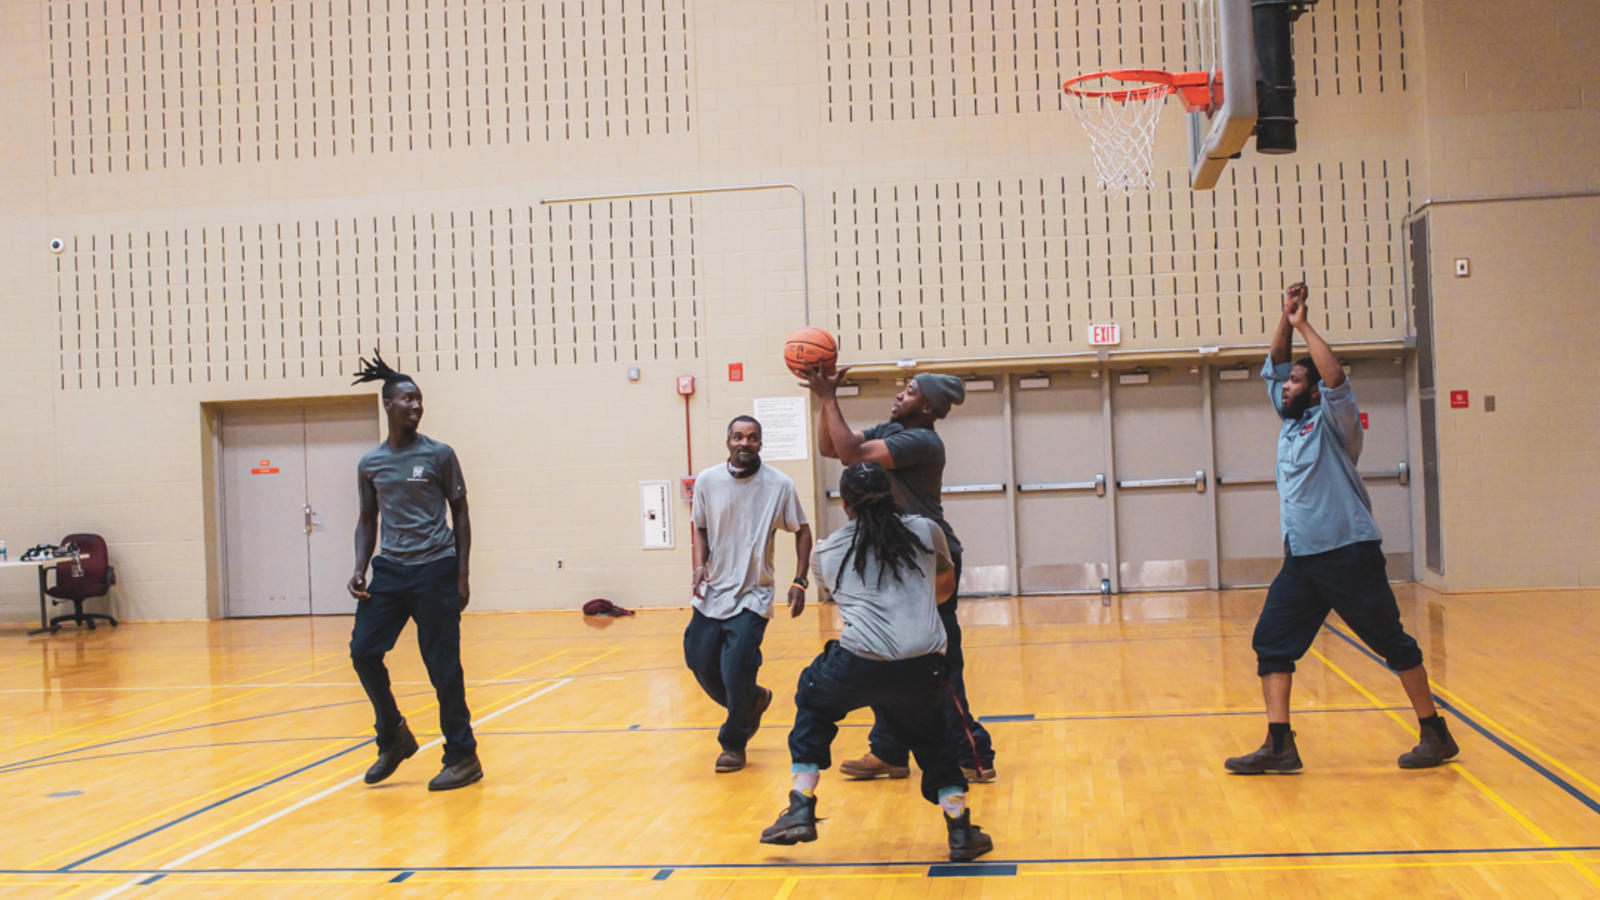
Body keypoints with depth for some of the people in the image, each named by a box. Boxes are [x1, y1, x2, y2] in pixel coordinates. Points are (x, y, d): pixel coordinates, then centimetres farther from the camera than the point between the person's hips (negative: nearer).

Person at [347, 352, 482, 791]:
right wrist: (360, 569, 3)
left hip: (435, 569, -4)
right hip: (390, 569, 4)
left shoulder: (439, 455, -1)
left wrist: (461, 576, -3)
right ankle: (394, 737, 18)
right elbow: (367, 519, 18)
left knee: (443, 666, -3)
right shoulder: (370, 465, 8)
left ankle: (463, 758, 7)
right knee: (364, 651, -3)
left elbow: (460, 514, 2)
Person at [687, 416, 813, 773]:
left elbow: (802, 531, 2)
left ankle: (734, 744, 12)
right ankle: (754, 701, 35)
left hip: (752, 596, -4)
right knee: (701, 664, 6)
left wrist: (799, 582, -6)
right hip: (712, 593, 4)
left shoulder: (780, 485, -8)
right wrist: (700, 565, -5)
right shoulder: (707, 481, -1)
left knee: (736, 670, -12)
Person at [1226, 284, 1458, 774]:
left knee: (1393, 644, 1)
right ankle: (1279, 746, -4)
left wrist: (1304, 326, -13)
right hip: (1301, 558, 7)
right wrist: (1286, 318, 4)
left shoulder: (1332, 421, -4)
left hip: (1348, 554, -7)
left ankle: (1435, 734, 13)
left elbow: (1335, 377, -22)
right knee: (1272, 642, -3)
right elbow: (1275, 365, 17)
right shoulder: (1290, 421, 15)